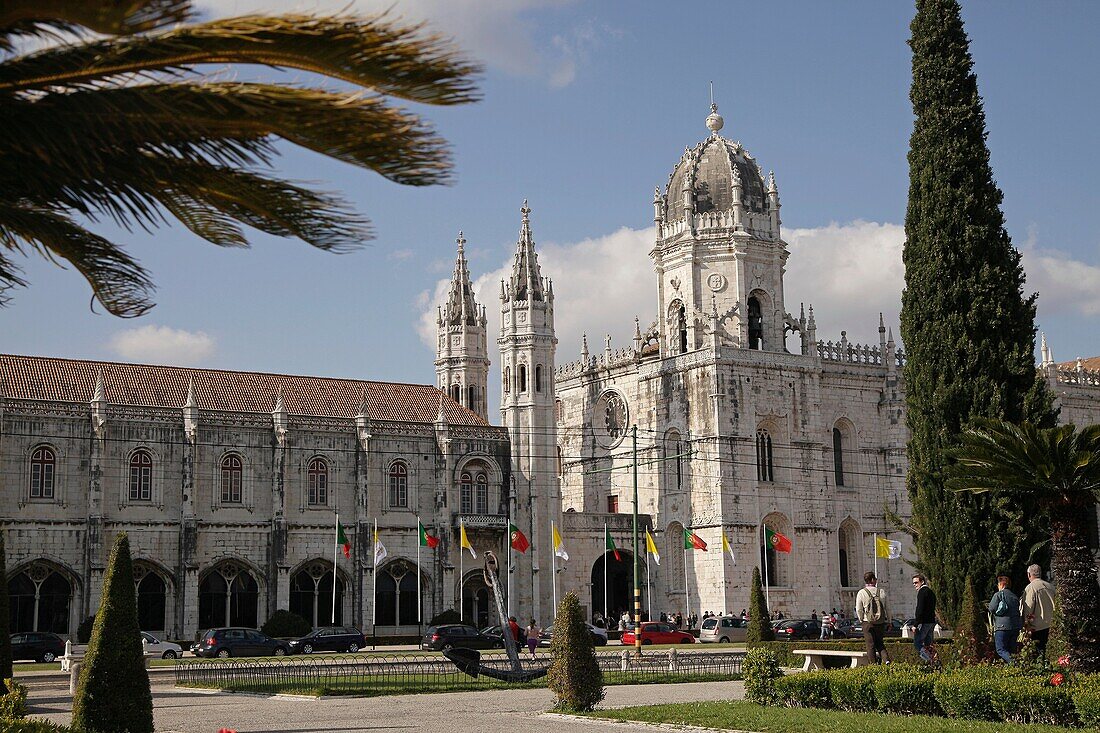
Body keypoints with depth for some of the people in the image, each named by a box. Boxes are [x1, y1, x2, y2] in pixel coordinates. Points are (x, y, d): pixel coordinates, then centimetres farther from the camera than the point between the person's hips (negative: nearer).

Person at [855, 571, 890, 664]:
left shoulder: (861, 593, -5)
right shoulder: (882, 592, 1)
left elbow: (858, 610, -3)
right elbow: (887, 608, 5)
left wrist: (862, 619, 14)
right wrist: (889, 621, 16)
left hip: (868, 623, -2)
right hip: (881, 622, 2)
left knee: (870, 645, 5)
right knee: (880, 643, 16)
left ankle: (873, 664, 4)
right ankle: (886, 659, -5)